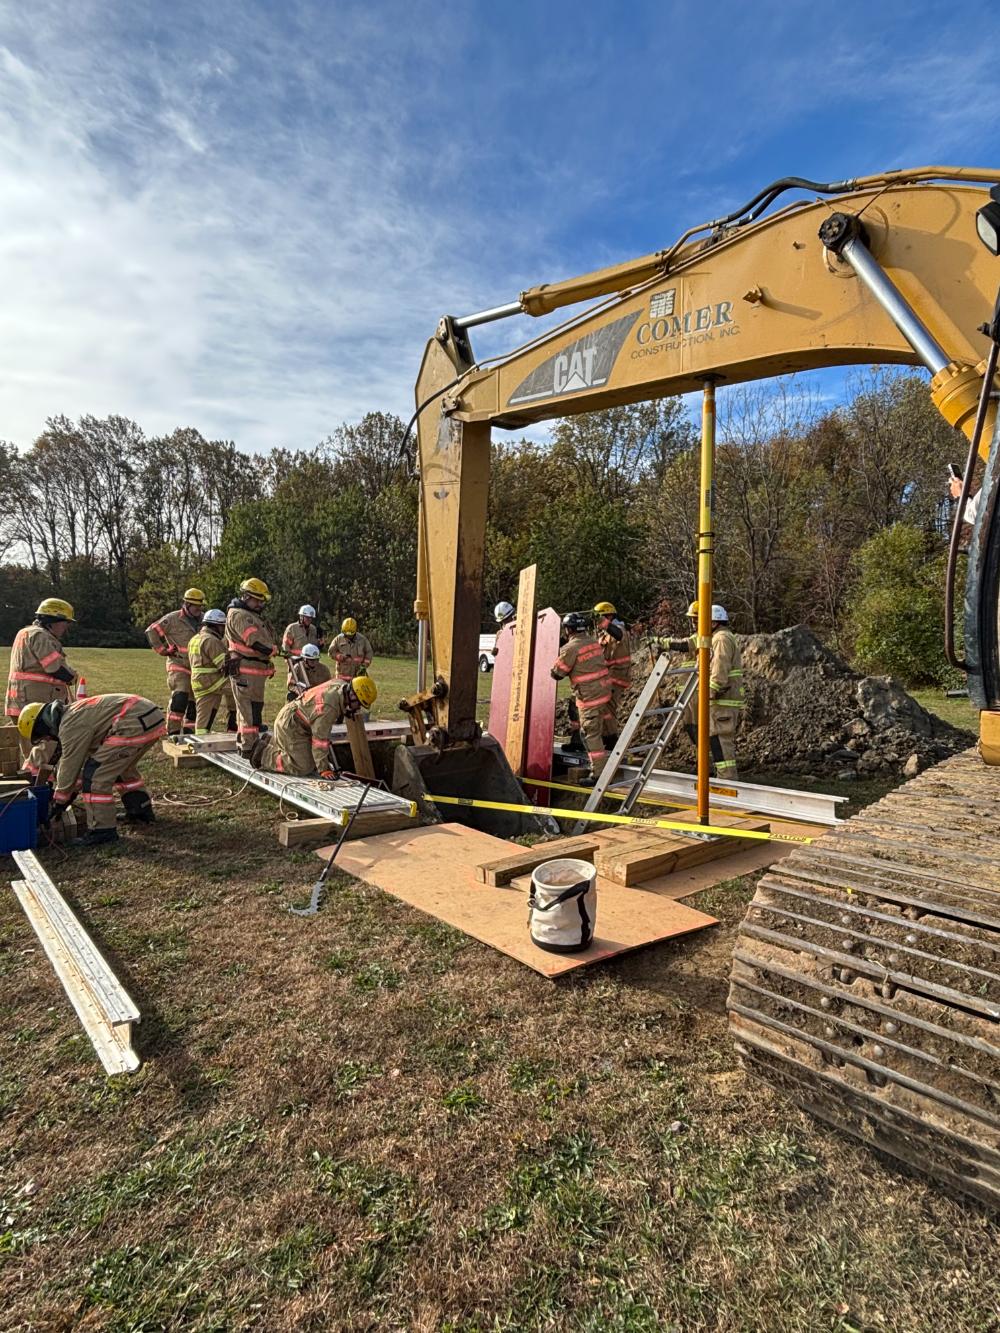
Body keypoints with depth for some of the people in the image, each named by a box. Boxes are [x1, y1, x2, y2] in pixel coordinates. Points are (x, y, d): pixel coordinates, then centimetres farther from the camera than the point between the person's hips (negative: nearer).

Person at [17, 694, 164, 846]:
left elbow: (69, 765, 2)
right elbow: (81, 759, 32)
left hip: (135, 724, -11)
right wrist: (72, 792, 36)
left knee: (95, 774, -2)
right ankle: (141, 812, 41)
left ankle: (102, 831, 3)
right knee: (122, 767, 31)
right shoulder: (75, 713, 26)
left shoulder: (70, 725, -4)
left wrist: (58, 801, 15)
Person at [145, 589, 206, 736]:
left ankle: (189, 733, 20)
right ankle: (173, 732, -16)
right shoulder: (173, 619, -8)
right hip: (179, 666, -6)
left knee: (194, 702, 9)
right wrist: (163, 650, -7)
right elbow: (151, 631, -4)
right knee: (180, 697, -21)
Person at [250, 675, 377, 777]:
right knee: (305, 769, -10)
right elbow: (320, 739, -28)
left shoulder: (340, 684, -6)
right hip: (290, 726, -10)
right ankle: (264, 755, 0)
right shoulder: (328, 707, -33)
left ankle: (271, 742, 27)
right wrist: (323, 769, -23)